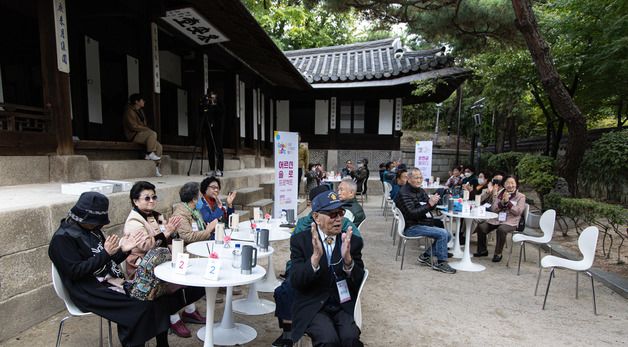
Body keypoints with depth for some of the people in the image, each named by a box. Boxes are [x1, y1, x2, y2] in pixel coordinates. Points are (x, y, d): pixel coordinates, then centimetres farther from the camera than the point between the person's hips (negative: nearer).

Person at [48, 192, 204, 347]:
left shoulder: (92, 230, 11)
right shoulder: (62, 238, -10)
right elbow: (75, 272, -18)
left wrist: (123, 250, -3)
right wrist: (105, 253, -21)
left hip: (113, 281, 7)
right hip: (92, 292, -7)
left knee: (154, 296, -8)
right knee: (137, 308, -25)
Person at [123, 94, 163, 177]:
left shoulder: (140, 111, 20)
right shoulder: (130, 111, -9)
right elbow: (134, 126, -18)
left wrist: (147, 129, 4)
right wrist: (147, 129, -17)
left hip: (143, 134, 9)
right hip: (134, 135, -9)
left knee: (159, 146, -9)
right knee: (153, 134, -34)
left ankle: (156, 167, -7)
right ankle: (150, 154, -25)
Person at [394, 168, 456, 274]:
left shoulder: (420, 191, 13)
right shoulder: (404, 193, -15)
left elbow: (429, 208, 13)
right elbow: (412, 213, -24)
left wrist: (433, 202, -11)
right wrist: (429, 204, -30)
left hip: (423, 223, 9)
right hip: (412, 228, -9)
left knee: (447, 236, 4)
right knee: (442, 234, -20)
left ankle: (425, 256, 9)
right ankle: (441, 263, -6)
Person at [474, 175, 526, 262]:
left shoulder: (521, 196, 4)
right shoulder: (499, 193, 13)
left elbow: (518, 212, -8)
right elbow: (493, 209, 6)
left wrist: (507, 202, -15)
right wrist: (502, 202, -10)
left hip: (510, 222, -4)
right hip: (496, 219, 4)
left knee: (501, 229, -36)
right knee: (481, 227, -19)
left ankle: (498, 254, -17)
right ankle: (482, 250, 1)